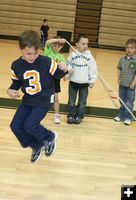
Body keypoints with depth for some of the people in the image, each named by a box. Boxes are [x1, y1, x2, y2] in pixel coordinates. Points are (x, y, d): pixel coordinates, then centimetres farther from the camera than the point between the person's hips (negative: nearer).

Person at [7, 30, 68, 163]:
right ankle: (37, 146, 23)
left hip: (43, 102, -5)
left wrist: (63, 70, -26)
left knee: (29, 125, -17)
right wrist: (11, 90, -13)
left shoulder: (46, 62, -17)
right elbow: (16, 83, 7)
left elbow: (57, 74, -4)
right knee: (15, 126, 1)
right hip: (27, 101, 5)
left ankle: (49, 138, 15)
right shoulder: (16, 66, -8)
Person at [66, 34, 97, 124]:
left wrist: (92, 80, -5)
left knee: (82, 102, 9)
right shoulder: (73, 55, -6)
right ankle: (71, 116, 20)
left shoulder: (89, 56, -7)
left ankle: (79, 116, 22)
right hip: (73, 82, 0)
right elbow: (68, 66, -1)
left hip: (84, 83, 0)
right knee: (71, 101, 8)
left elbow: (93, 69, -3)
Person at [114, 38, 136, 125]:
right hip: (122, 84, 4)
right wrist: (118, 79, 1)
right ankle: (121, 115, 28)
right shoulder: (122, 59, 2)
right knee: (122, 101, 15)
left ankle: (128, 118, 13)